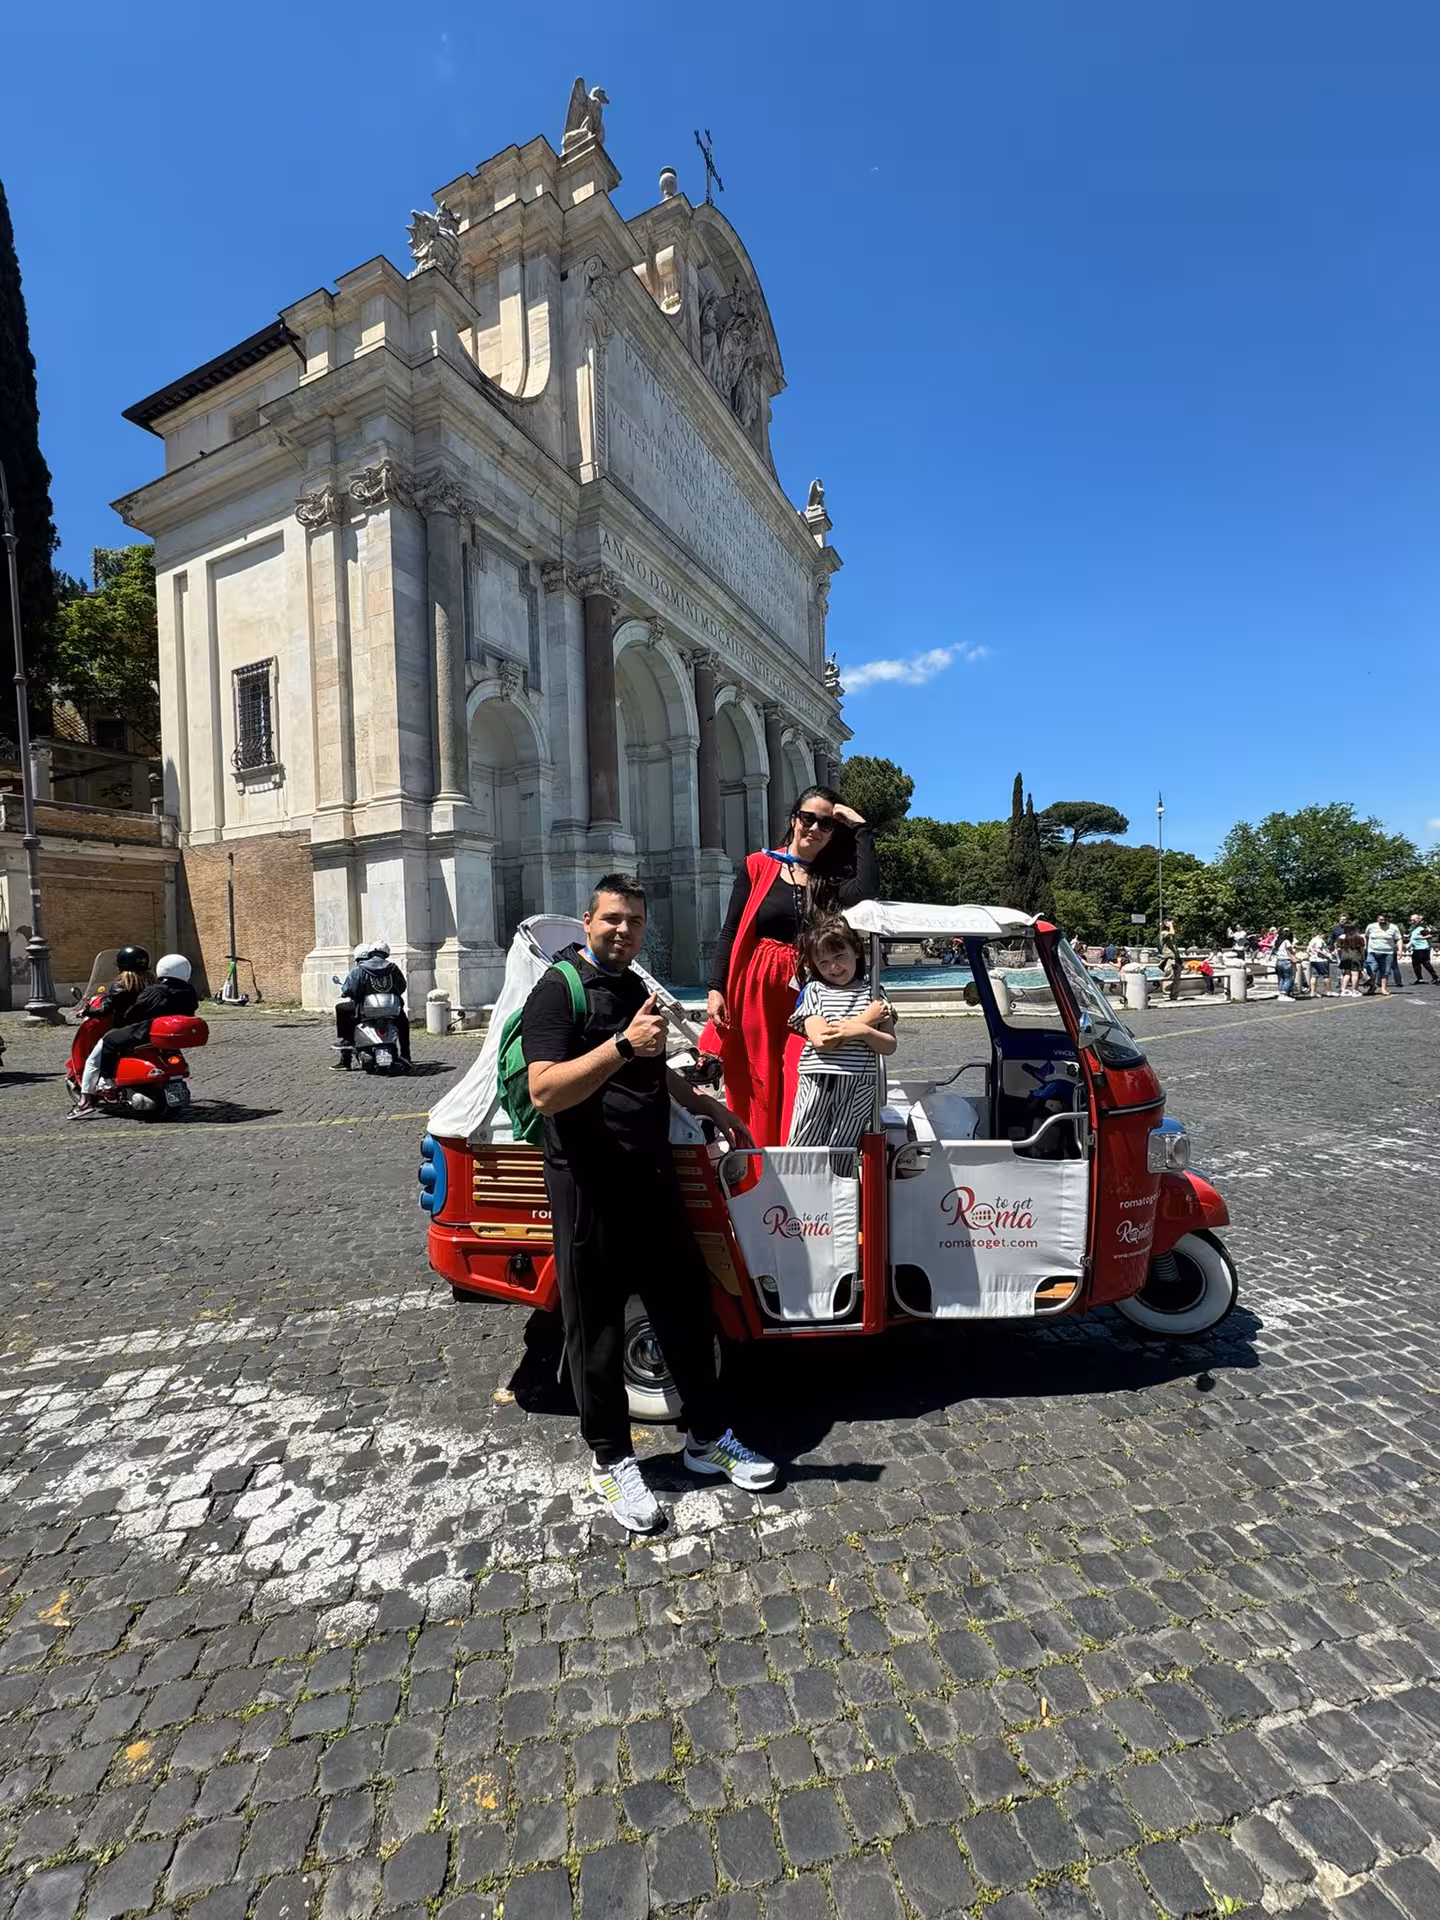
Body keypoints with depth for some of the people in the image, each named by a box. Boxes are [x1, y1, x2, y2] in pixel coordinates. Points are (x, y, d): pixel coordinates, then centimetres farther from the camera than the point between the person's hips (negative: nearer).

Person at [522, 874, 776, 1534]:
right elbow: (545, 1091, -24)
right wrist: (623, 1045, -34)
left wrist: (708, 1106, 22)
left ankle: (708, 1437, 32)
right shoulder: (560, 990, -11)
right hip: (589, 1186, -7)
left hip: (652, 1175, 8)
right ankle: (610, 1460, 26)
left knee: (685, 1305, 15)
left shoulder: (635, 987, 14)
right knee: (598, 1328, 7)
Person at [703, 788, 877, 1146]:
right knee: (757, 1088, 6)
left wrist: (860, 828, -8)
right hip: (758, 990, 0)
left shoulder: (833, 878, 7)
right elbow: (730, 931, 4)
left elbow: (867, 890, -16)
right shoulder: (758, 867, 5)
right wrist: (716, 989, -4)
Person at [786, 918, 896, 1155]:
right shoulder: (814, 990, 3)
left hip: (858, 1090, 1)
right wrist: (866, 1019, -7)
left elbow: (889, 1045, 3)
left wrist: (863, 1032, -17)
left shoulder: (873, 994, 7)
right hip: (818, 1084, 0)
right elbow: (822, 1040, -12)